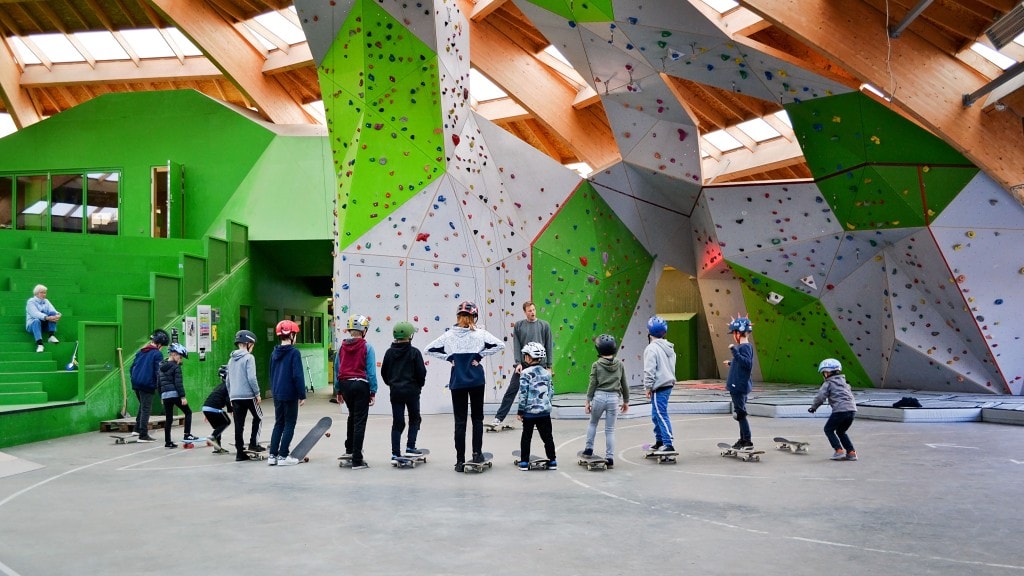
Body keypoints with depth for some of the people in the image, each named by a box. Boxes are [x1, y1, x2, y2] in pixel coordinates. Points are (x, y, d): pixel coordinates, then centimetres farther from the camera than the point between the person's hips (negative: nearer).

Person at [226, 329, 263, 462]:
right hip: (248, 395, -6)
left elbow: (228, 381, 18)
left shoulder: (231, 359, 14)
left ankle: (240, 452, 7)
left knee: (238, 425, 7)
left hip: (235, 397, 6)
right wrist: (257, 393, -7)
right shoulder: (249, 357, -8)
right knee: (258, 417, 16)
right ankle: (253, 443, 8)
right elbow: (251, 378, -16)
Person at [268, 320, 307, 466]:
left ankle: (273, 455, 13)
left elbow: (271, 374, 15)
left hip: (277, 394, 7)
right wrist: (302, 395, -11)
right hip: (290, 394, -7)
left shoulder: (275, 353, 8)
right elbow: (298, 376, -16)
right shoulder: (294, 353, -13)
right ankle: (283, 456, 2)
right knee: (289, 425, 2)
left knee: (278, 424, 14)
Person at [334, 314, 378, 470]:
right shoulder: (367, 347, -8)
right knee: (360, 421, 0)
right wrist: (373, 392, -3)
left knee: (352, 415, 28)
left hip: (345, 385, 5)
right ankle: (357, 460, -1)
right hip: (361, 385, -5)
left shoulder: (342, 346, 3)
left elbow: (337, 368, 7)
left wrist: (338, 391, 15)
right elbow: (371, 371, -10)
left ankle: (350, 447, 41)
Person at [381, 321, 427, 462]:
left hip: (395, 391, 3)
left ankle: (395, 453, 4)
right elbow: (421, 372, -10)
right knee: (414, 419, 16)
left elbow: (384, 372, 7)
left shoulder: (389, 352, 1)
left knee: (397, 422, 7)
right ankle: (410, 447, 7)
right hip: (411, 391, -3)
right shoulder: (414, 352, -10)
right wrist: (419, 385, 9)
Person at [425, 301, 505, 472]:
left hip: (457, 381, 1)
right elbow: (500, 345, -12)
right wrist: (480, 355, -7)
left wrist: (449, 358, 0)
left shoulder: (449, 335, -1)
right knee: (477, 418, 15)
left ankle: (460, 461, 5)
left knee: (460, 421, 5)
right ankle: (477, 453, 11)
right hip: (476, 380, -1)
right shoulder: (480, 333, -6)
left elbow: (429, 349, 2)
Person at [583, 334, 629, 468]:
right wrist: (626, 401, 20)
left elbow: (592, 384, -4)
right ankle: (610, 458, 6)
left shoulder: (596, 365, -4)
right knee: (610, 430, 6)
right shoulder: (620, 364, 3)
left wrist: (588, 401, 2)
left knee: (593, 423, 22)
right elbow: (624, 384, 10)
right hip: (614, 398, 2)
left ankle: (589, 449, 23)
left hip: (599, 396, -1)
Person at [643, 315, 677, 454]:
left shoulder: (652, 348, -13)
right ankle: (659, 441, 27)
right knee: (656, 414, 18)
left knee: (661, 415, -8)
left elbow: (649, 370, -16)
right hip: (668, 383, 9)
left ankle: (669, 444, -10)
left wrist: (647, 387, -9)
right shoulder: (669, 347, 14)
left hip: (659, 387, -9)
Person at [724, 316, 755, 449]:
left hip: (739, 386, -10)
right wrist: (731, 363, 38)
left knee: (740, 413, -5)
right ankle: (743, 439, 25)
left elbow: (747, 363, -30)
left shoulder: (744, 347, -16)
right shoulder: (745, 346, 13)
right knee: (740, 413, 16)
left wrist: (734, 351, -31)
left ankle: (747, 441, -1)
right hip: (739, 386, 10)